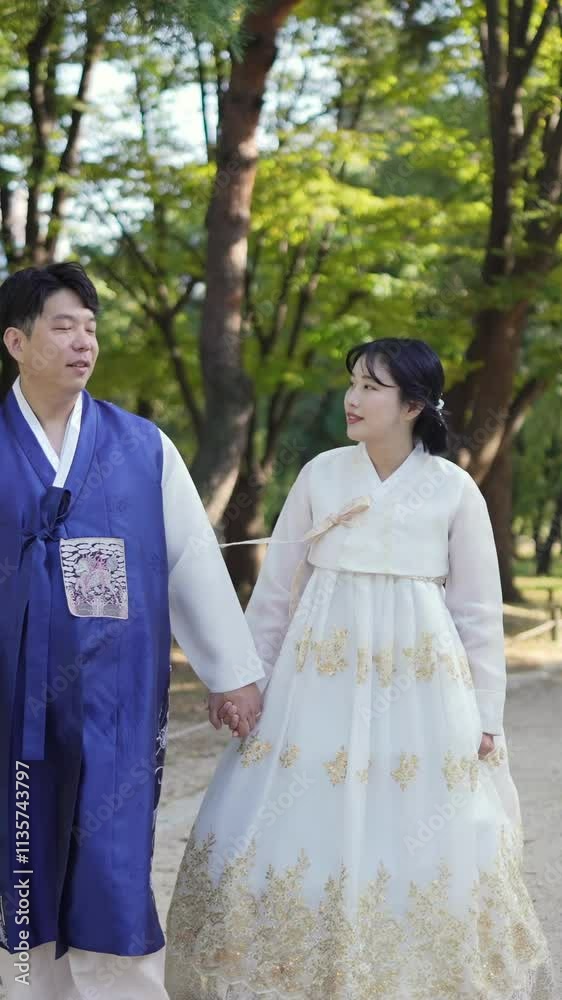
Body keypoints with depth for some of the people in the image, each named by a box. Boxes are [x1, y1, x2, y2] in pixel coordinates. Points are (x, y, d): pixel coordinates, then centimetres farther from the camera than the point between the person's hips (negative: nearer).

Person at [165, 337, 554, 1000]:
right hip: (321, 682, 2)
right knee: (299, 829, 2)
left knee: (417, 838, 2)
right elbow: (276, 586, 7)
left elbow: (479, 611, 3)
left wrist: (487, 716, 1)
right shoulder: (321, 474, 3)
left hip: (419, 687, -1)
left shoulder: (455, 490, -1)